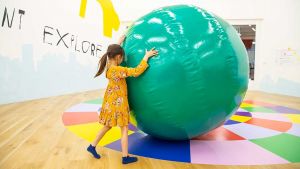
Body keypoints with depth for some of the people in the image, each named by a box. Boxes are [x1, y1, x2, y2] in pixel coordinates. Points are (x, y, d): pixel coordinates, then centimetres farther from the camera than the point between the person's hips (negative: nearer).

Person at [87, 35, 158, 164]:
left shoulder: (109, 66, 2)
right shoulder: (117, 70, -24)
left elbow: (113, 52, 24)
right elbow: (136, 72, -28)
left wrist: (119, 43, 29)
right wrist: (146, 57, -22)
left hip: (111, 101, 9)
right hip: (117, 102, -9)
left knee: (108, 126, 23)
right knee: (124, 129, 3)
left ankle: (92, 146, 32)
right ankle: (125, 157, 12)